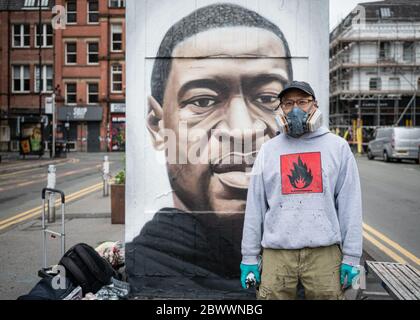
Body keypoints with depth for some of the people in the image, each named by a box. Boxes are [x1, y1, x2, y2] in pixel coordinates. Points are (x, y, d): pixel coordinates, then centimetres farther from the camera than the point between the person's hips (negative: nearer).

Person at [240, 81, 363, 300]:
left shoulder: (337, 146, 4)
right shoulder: (268, 150, 8)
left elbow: (349, 204, 2)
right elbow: (254, 206, 7)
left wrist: (351, 257, -1)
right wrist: (249, 257, 4)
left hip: (324, 252, -1)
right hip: (276, 253, 1)